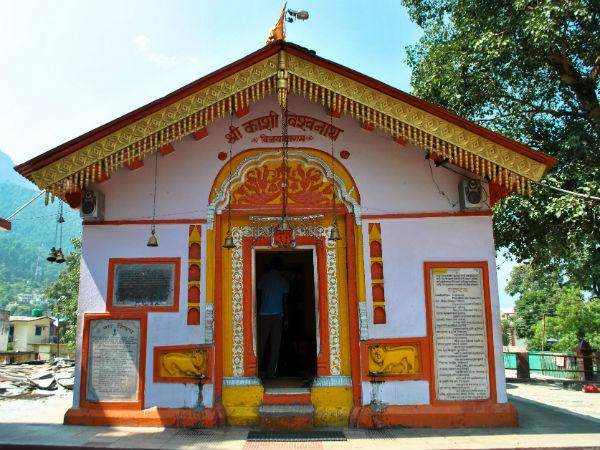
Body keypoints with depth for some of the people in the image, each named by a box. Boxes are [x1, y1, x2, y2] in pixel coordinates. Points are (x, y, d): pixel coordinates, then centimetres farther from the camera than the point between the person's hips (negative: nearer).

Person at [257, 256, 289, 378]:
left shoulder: (264, 277, 5)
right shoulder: (283, 281, 6)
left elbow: (259, 295, 6)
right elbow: (284, 300, 6)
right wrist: (286, 318, 11)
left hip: (264, 314, 0)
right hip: (278, 314, 0)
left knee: (261, 343, 4)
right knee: (275, 344, 2)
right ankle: (270, 372, 1)